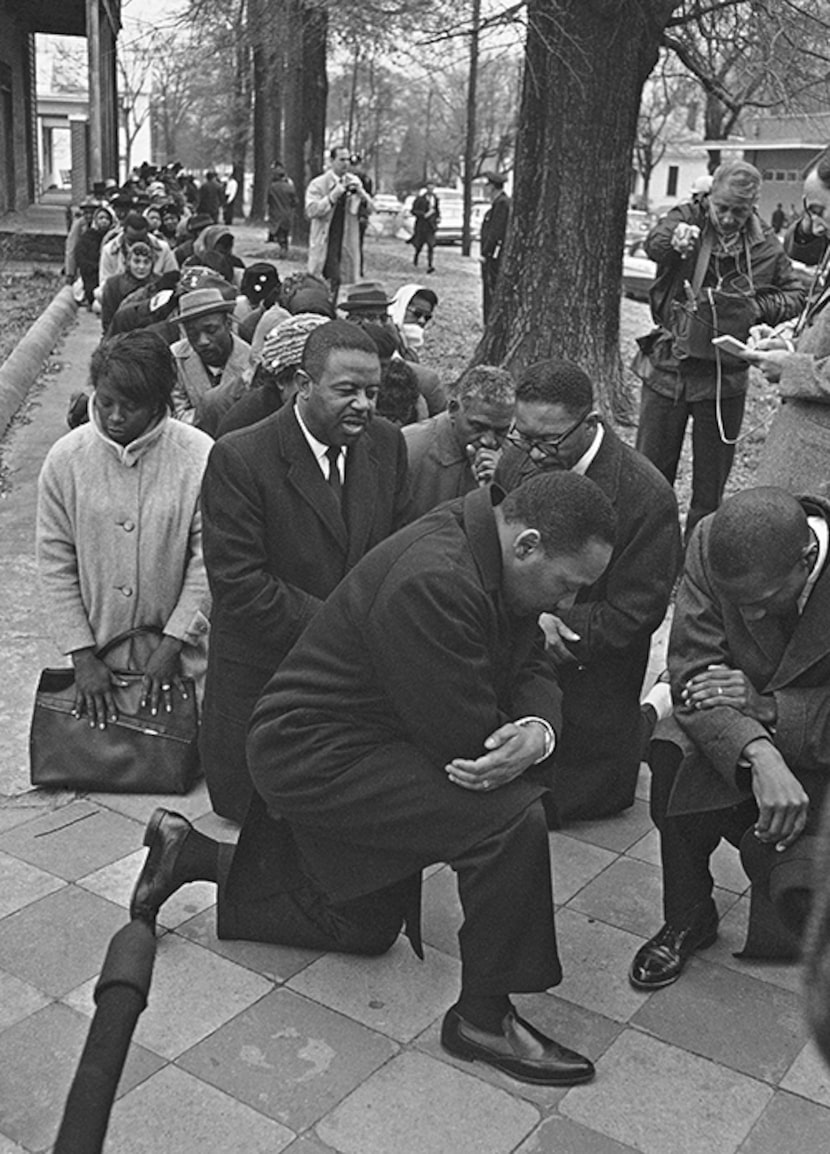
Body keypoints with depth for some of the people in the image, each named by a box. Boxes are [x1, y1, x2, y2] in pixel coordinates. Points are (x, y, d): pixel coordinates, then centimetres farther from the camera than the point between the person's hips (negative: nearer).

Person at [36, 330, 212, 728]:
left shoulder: (200, 458, -11)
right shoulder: (66, 458, -4)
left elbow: (208, 563, -9)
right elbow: (55, 564, -1)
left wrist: (171, 644, -13)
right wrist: (82, 655, -7)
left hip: (182, 658, -1)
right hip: (96, 654, 2)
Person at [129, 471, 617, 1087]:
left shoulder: (493, 553, -2)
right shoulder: (433, 582, -33)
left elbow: (532, 668, 2)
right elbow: (463, 739, -29)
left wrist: (539, 730, -20)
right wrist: (513, 743, -9)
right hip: (318, 755, -10)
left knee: (365, 928, 23)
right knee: (512, 817, -24)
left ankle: (191, 855, 32)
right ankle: (483, 1018, -6)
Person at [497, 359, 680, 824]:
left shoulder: (648, 497, -24)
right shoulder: (517, 461, -9)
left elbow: (632, 615, -18)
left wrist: (560, 628, -24)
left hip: (592, 677, -4)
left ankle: (652, 715, 25)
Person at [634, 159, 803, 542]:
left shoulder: (765, 247, 1)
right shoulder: (687, 218, -3)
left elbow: (795, 295, 11)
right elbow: (653, 244, -24)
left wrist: (759, 307, -9)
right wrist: (675, 239, -47)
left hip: (724, 377, 1)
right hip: (667, 369, -1)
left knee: (710, 487, 8)